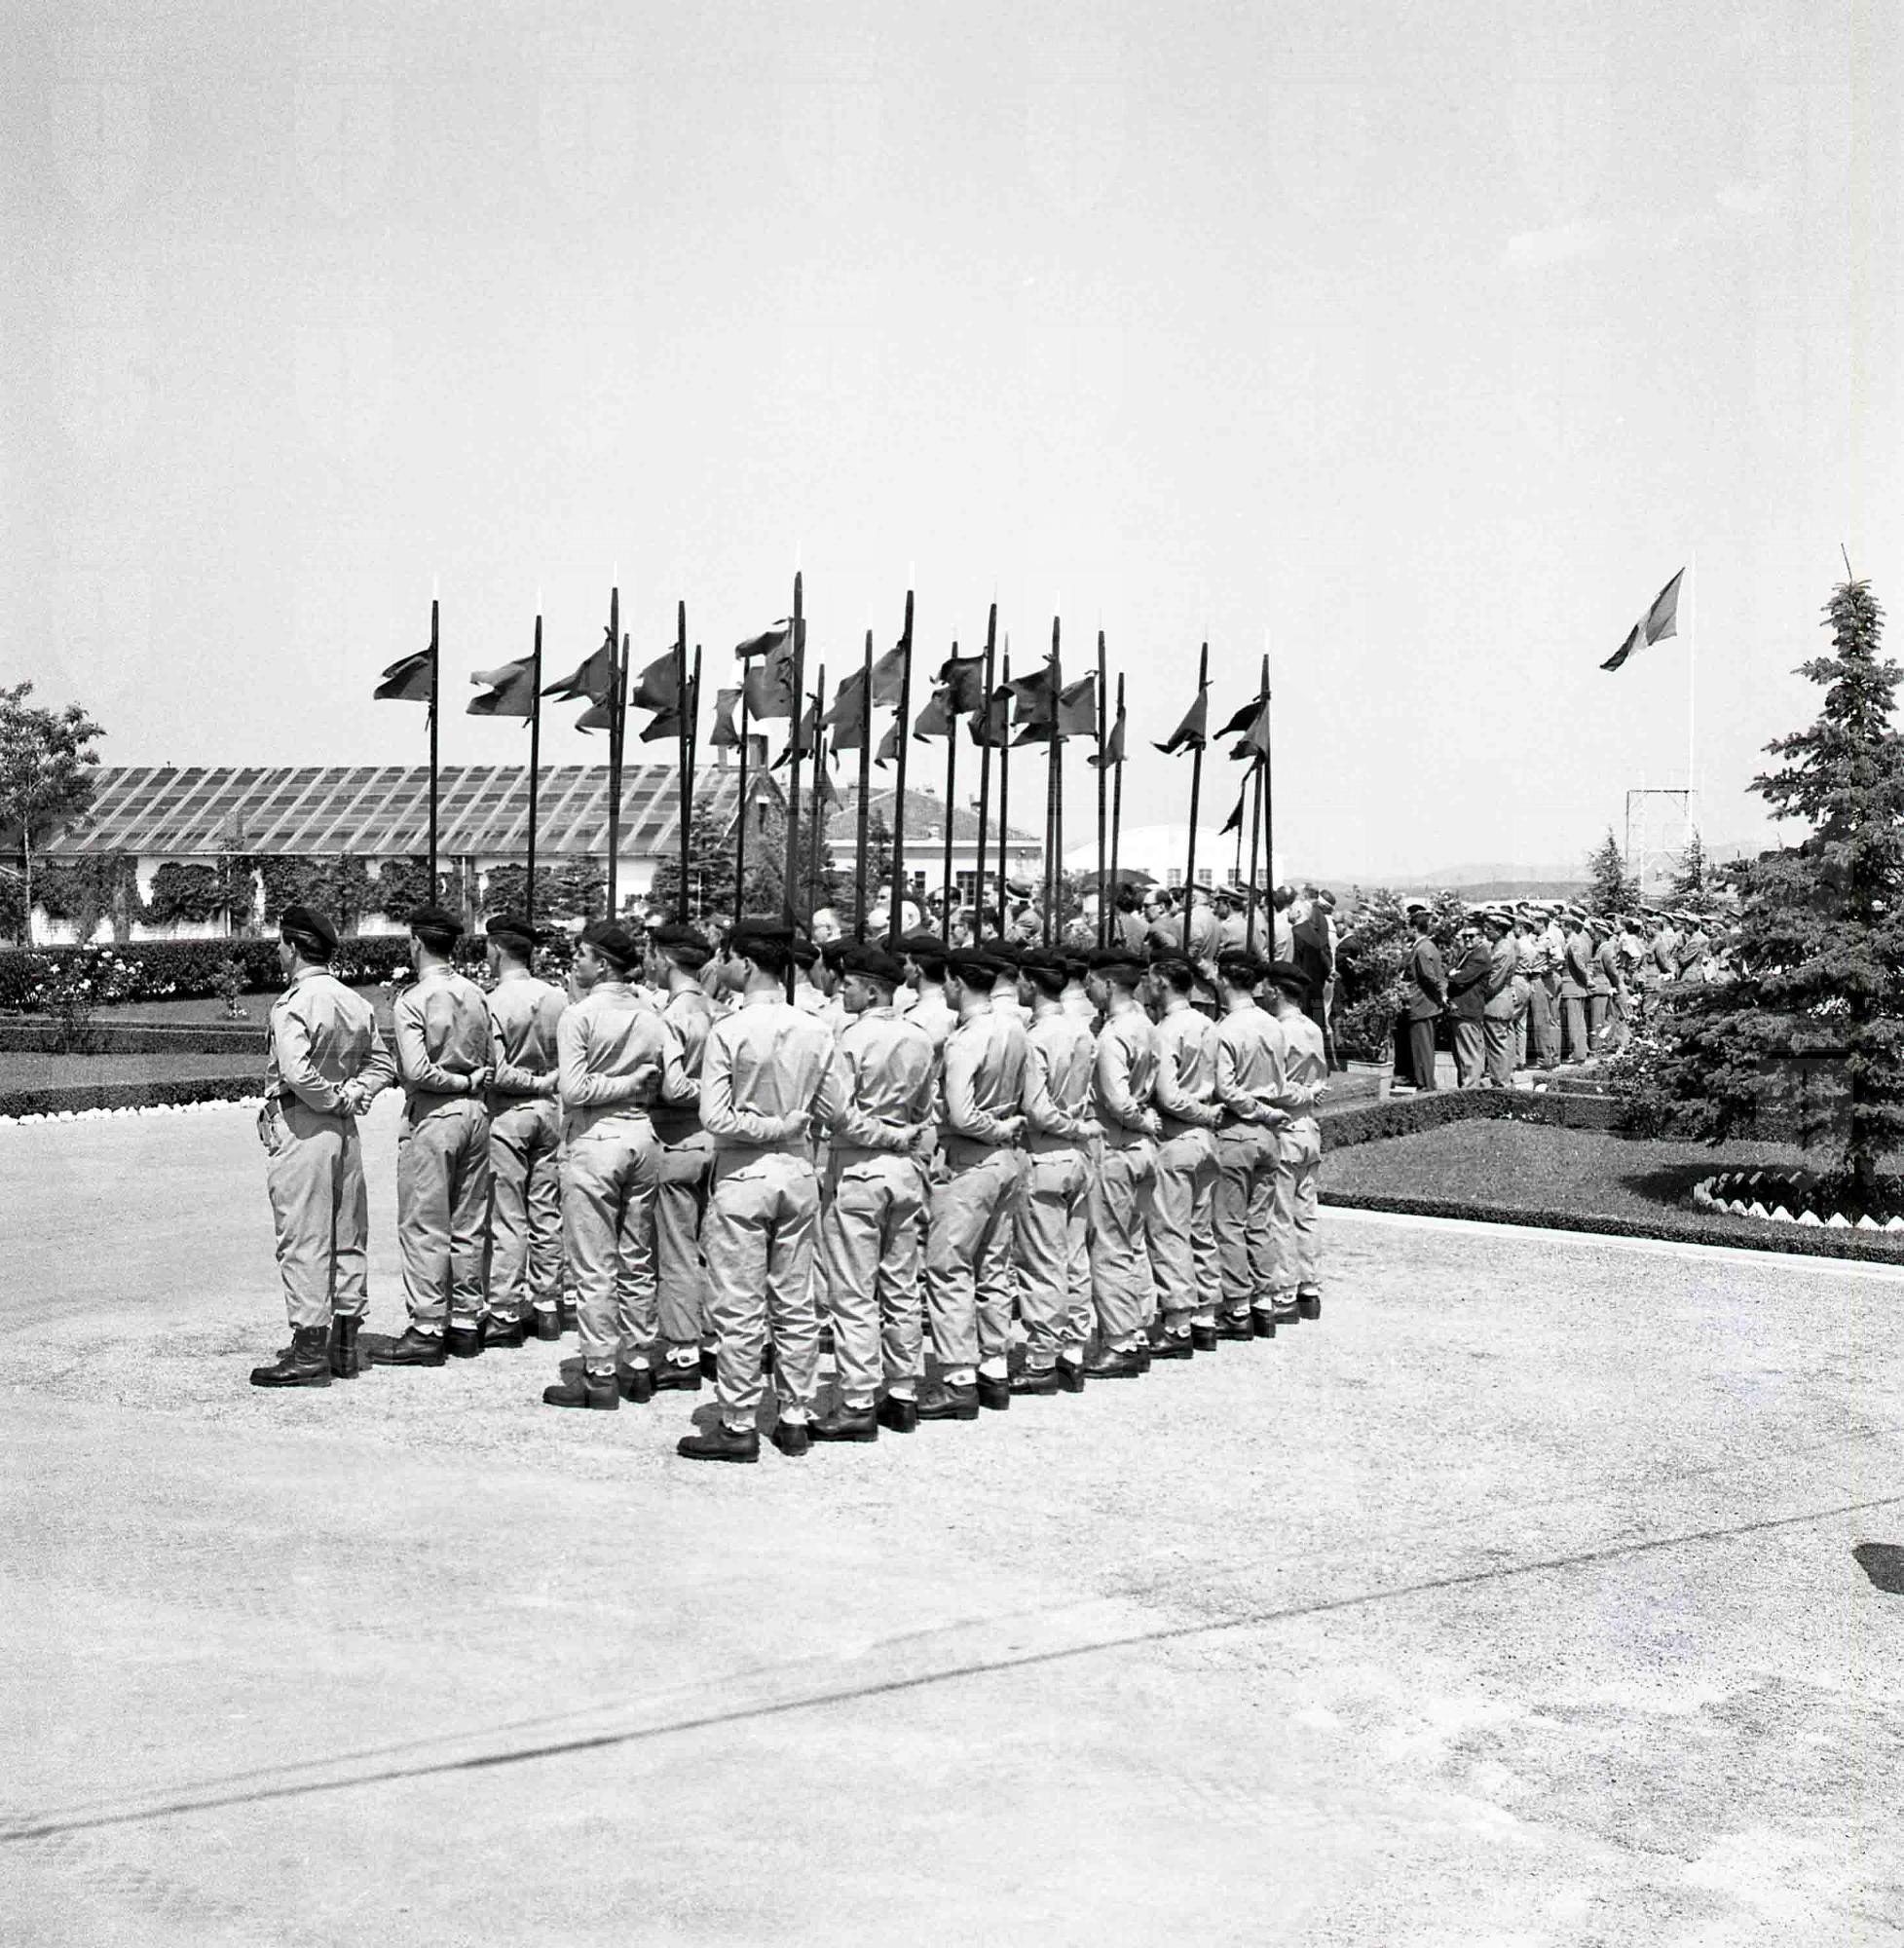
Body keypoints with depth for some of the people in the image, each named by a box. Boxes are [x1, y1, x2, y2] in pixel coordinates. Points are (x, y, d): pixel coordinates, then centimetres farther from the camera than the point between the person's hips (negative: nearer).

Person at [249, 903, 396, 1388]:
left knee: (303, 1240, -4)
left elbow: (296, 1071, -25)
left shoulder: (293, 1003, -14)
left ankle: (309, 1352, -2)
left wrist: (334, 1098, -11)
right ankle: (344, 1344, 20)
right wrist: (352, 1094, 0)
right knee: (347, 1237, 12)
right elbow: (382, 1063, 13)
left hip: (300, 1127, -8)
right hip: (344, 1129, 8)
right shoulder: (356, 1002, 11)